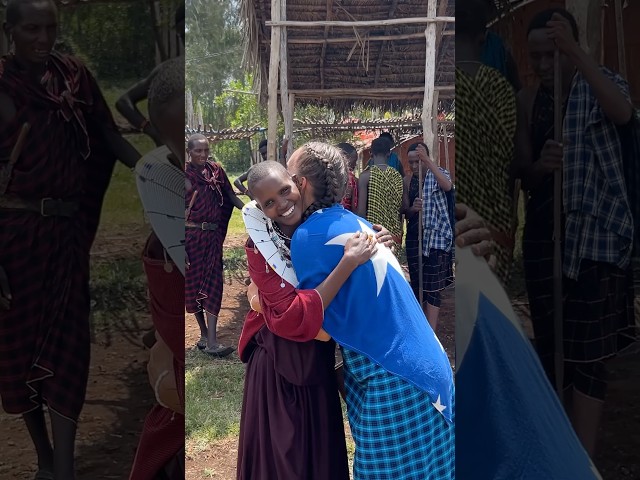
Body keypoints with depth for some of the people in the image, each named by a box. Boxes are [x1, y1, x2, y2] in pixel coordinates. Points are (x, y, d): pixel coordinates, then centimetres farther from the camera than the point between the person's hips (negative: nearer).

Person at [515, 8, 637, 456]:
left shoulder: (602, 85, -2)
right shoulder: (528, 100, 8)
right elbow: (525, 174, 4)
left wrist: (575, 52, -38)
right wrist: (540, 166, -20)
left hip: (596, 234, -4)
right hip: (544, 232, 4)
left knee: (587, 351, -6)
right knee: (549, 344, 12)